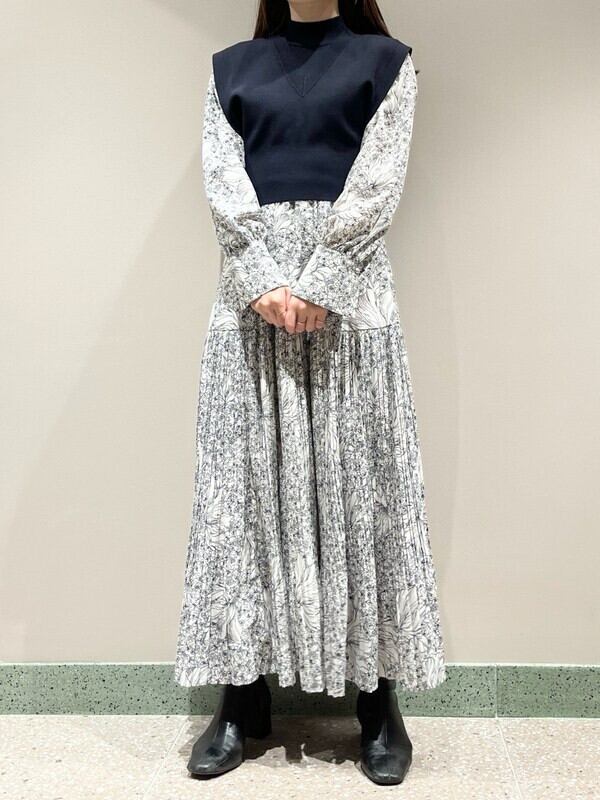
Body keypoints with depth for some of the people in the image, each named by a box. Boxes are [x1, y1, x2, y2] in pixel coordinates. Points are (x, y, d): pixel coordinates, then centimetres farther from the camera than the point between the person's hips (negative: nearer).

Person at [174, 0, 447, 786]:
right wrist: (263, 281, -12)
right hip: (253, 289, 2)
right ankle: (243, 696, 10)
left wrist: (318, 285, -14)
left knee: (359, 478, -1)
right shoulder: (231, 66, 18)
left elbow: (378, 182, -2)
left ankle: (378, 698, 8)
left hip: (349, 286, -2)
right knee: (247, 482, 0)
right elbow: (222, 182, 4)